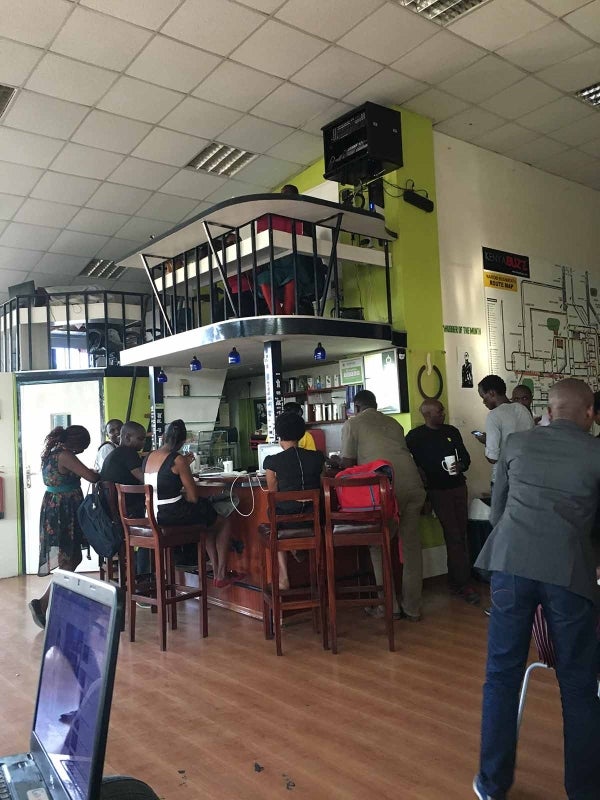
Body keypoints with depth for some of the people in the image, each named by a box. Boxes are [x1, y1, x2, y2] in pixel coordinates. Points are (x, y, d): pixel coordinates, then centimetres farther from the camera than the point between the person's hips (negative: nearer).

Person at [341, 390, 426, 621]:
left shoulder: (353, 424, 8)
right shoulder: (393, 423, 23)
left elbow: (347, 463, 5)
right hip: (413, 484, 5)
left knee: (380, 546, 11)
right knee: (411, 545, 13)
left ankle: (390, 607, 15)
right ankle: (412, 608, 20)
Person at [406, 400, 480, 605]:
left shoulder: (452, 431, 11)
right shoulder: (415, 436, -2)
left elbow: (465, 456, 13)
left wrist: (461, 466, -8)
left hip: (458, 486, 5)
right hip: (438, 490, -5)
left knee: (461, 534, 7)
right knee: (454, 536, -9)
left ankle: (455, 580, 19)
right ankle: (463, 584, -4)